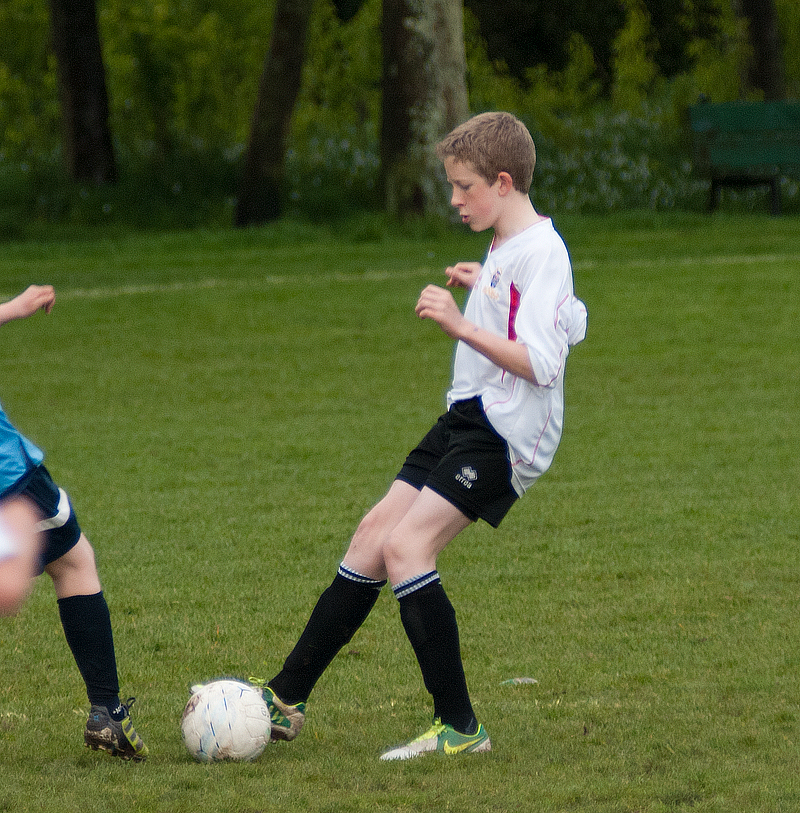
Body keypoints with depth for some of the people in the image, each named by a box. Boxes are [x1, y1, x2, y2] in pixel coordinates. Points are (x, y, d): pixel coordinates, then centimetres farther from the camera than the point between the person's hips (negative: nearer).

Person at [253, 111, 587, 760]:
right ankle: (287, 698, 16)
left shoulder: (541, 253, -16)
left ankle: (460, 727, -14)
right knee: (373, 534, 9)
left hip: (507, 432, -10)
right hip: (470, 415, 10)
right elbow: (566, 320, 30)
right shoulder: (506, 249, 15)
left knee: (405, 546, -19)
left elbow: (539, 363, -26)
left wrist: (460, 324, -29)